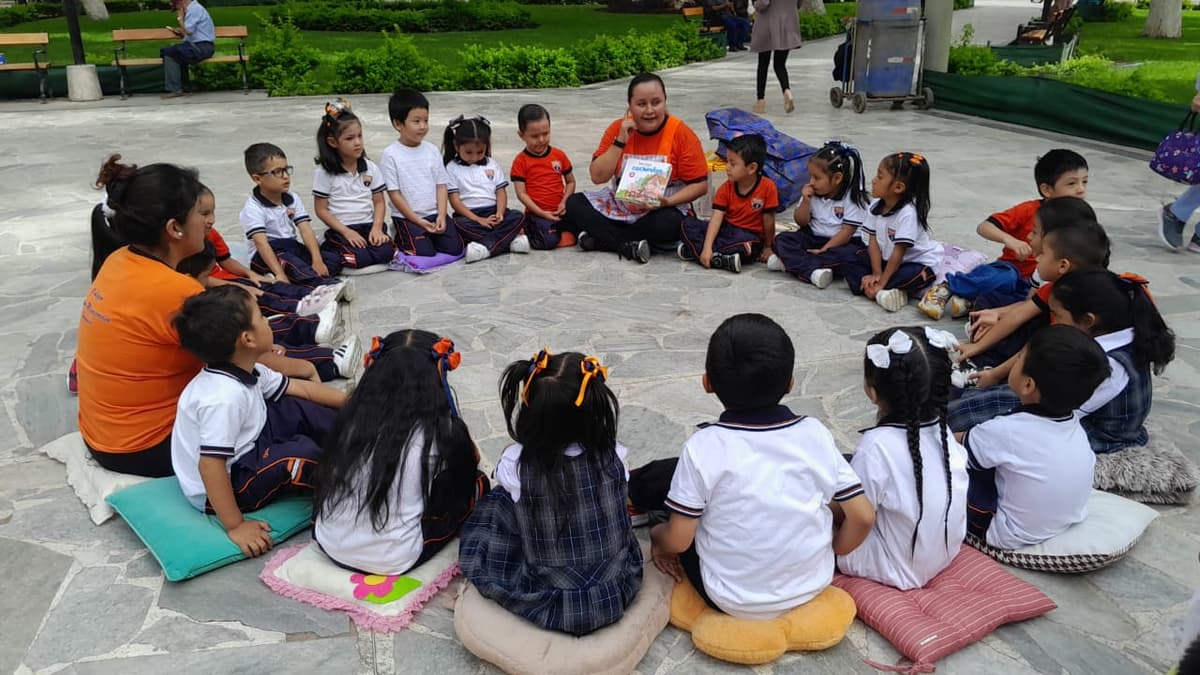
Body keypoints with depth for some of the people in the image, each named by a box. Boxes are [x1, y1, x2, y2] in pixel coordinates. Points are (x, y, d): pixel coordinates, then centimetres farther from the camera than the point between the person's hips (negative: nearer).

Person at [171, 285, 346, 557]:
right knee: (300, 453, -25)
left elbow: (301, 388, 8)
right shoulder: (225, 398, -34)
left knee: (295, 409, 6)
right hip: (219, 486, -10)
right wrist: (235, 526, -31)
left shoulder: (245, 371, -4)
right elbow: (210, 465, -35)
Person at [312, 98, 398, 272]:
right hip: (341, 230, -4)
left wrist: (377, 228, -10)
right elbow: (321, 209, -4)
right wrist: (346, 232, -14)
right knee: (359, 257, -30)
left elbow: (379, 202, 8)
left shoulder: (370, 168, 7)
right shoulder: (325, 172, -4)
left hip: (368, 226, 4)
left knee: (386, 251, -25)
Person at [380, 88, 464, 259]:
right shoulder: (390, 154, -8)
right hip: (407, 217, -4)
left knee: (454, 248, -10)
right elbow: (394, 194, -9)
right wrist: (418, 221, -13)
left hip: (435, 214, 4)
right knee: (425, 253, -19)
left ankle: (427, 236, 17)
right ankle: (400, 239, 12)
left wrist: (441, 216, -8)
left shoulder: (432, 150, 5)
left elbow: (441, 186, 6)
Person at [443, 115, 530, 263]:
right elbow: (455, 200, -4)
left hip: (493, 212, 3)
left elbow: (501, 192, 9)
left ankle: (486, 246, -39)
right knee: (460, 224, -37)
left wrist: (500, 213, -14)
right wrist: (479, 220, -17)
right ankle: (509, 240, -37)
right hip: (469, 215, -3)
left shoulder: (492, 165, 14)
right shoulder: (452, 168, 4)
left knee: (518, 216, -25)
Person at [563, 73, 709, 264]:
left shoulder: (681, 133, -11)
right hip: (618, 206, 4)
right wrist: (620, 141, -16)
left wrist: (668, 201, -25)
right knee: (574, 204, -13)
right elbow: (597, 177, -7)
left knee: (667, 225, -36)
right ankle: (629, 247, -26)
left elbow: (700, 184, -9)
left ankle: (601, 237, -19)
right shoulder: (618, 128, -2)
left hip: (662, 210, -4)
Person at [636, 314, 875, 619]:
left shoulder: (704, 447, -21)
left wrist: (657, 535, 6)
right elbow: (863, 516, -7)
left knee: (665, 475, 7)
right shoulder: (815, 434, -12)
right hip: (812, 587, 3)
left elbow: (677, 540, -16)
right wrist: (833, 552, 12)